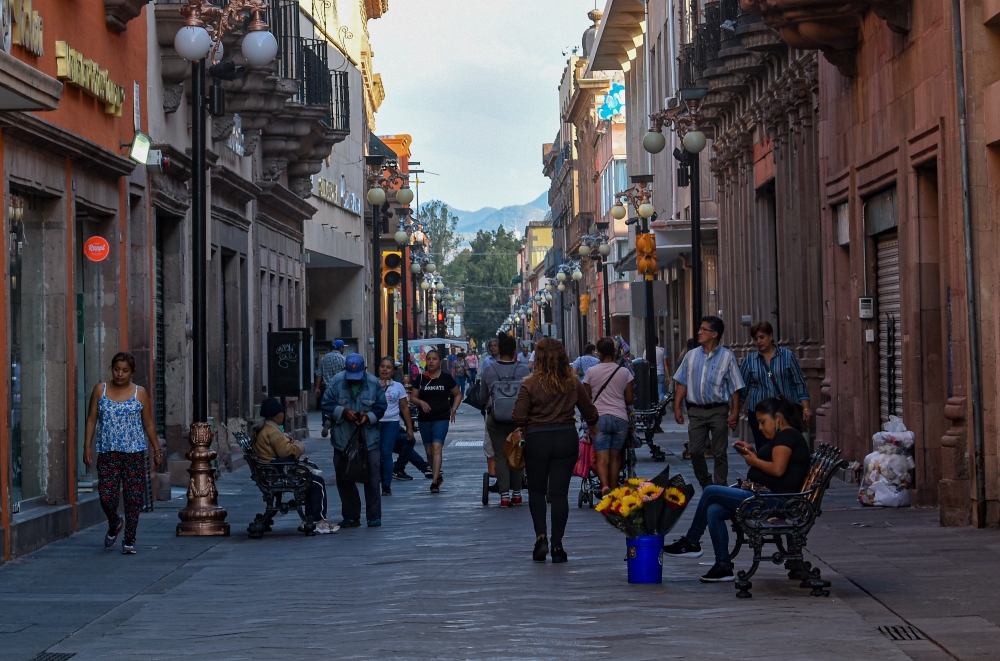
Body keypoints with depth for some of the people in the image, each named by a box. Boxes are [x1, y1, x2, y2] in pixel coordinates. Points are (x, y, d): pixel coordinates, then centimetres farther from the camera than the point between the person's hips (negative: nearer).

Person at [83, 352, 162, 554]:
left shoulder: (140, 393, 4)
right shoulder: (100, 390, 6)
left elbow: (149, 424, 8)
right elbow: (91, 420, 6)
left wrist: (157, 449, 6)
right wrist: (87, 447, -1)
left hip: (135, 454, 0)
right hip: (108, 454, 1)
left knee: (133, 498, -1)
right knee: (106, 497, -5)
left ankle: (129, 540, 12)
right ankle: (114, 525, 27)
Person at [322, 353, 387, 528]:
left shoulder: (373, 383, -2)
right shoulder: (336, 382, -3)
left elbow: (381, 406, 4)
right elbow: (326, 404, 0)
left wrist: (369, 416, -14)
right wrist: (343, 411, -16)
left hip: (369, 440, -1)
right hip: (343, 440, 1)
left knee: (372, 478, -2)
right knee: (344, 480, 6)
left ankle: (374, 516, 6)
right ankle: (351, 516, 16)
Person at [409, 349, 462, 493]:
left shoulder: (446, 378, 2)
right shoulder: (420, 378, 6)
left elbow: (458, 395, 12)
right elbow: (413, 397, 11)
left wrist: (453, 410, -2)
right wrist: (421, 402, -10)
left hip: (441, 418, -3)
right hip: (424, 419, 3)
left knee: (437, 448, -17)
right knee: (429, 451, 10)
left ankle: (435, 482, -22)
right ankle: (438, 476, 31)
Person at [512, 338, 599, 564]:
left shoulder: (531, 384, -10)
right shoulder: (573, 383, 0)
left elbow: (519, 417, -11)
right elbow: (589, 411, 10)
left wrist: (522, 433, 10)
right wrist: (593, 428, 30)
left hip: (537, 440, -2)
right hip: (567, 439, 2)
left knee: (536, 491, 15)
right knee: (559, 492, 5)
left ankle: (541, 537, 2)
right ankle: (557, 545, 4)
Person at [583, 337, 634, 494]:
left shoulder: (591, 372, -1)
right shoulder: (624, 372, 3)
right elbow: (629, 399, 8)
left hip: (599, 418, -2)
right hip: (620, 418, 2)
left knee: (602, 457, -6)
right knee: (615, 457, 11)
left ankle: (604, 486, -28)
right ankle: (614, 490, 15)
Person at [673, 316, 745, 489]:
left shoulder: (727, 357, -2)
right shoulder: (691, 355, 8)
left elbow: (735, 387, -3)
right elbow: (682, 383, 10)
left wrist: (735, 412, -8)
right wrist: (677, 407, 3)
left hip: (718, 410, -3)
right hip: (696, 410, 3)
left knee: (719, 453, 3)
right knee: (695, 451, 1)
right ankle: (706, 486, 18)